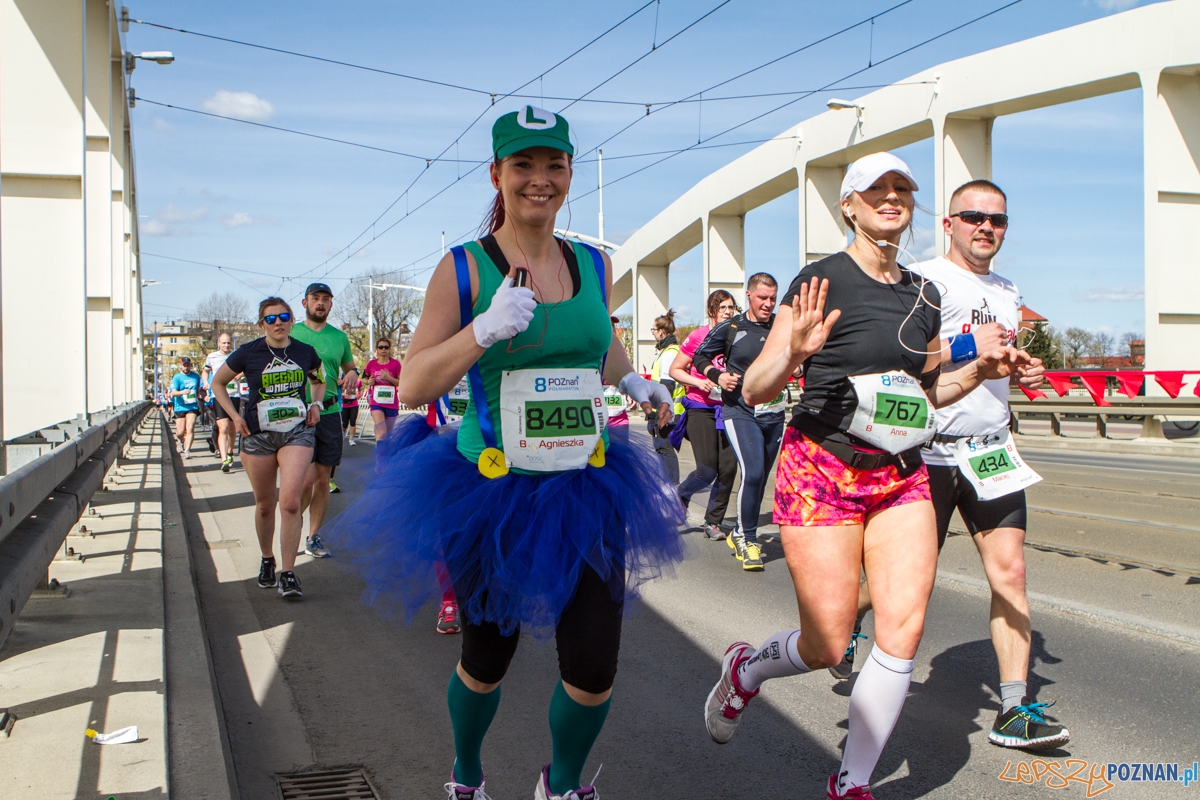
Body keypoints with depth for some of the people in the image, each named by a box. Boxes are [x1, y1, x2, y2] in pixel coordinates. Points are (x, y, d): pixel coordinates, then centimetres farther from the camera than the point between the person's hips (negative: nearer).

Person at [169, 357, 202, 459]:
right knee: (180, 432, 2)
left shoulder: (196, 377, 8)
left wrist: (198, 399, 21)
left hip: (193, 407, 1)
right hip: (180, 407, -1)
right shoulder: (177, 377, -4)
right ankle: (181, 441, 36)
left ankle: (187, 450, -14)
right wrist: (182, 392, -33)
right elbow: (173, 393, -14)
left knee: (190, 429, -15)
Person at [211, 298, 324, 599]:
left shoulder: (305, 352, 3)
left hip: (297, 431, 0)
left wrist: (316, 404, 5)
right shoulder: (249, 353, -3)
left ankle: (288, 574, -10)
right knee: (265, 505, 10)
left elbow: (319, 380, 24)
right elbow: (218, 383, 10)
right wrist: (235, 416, 0)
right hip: (258, 435, 0)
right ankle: (266, 561, 35)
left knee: (290, 502, -16)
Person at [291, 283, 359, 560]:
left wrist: (352, 373, -2)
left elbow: (349, 367, 23)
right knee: (307, 478, -13)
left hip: (330, 413, 4)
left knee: (323, 480, 6)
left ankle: (313, 537, 19)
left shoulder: (339, 336, 11)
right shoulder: (291, 333, 3)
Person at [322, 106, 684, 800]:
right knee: (488, 662, 13)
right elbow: (413, 387, -10)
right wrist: (487, 327, -23)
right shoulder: (465, 269, -7)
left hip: (585, 494, 3)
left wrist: (635, 381, 6)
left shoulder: (595, 266, 5)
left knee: (594, 668, 0)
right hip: (491, 494, -3)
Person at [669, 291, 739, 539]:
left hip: (727, 409, 3)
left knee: (728, 467, -4)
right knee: (707, 469, -10)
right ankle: (681, 495, 23)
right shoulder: (698, 336, -4)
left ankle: (713, 521, 13)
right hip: (701, 408, -3)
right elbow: (675, 370, 2)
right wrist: (699, 382, -13)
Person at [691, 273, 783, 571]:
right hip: (740, 412, -3)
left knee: (760, 477, 11)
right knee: (752, 472, -19)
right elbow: (699, 357, 10)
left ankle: (740, 534, 29)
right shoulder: (730, 329, -1)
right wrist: (717, 375, -8)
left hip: (774, 414, 4)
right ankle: (747, 538, -4)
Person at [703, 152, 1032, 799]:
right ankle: (745, 669, 29)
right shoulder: (822, 280, -6)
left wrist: (980, 370, 7)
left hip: (901, 477, 5)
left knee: (905, 627, -8)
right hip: (822, 470, -5)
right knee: (827, 646, -5)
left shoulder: (923, 296, 11)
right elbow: (754, 391, -8)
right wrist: (795, 350, -27)